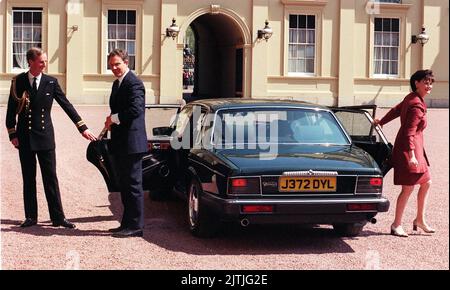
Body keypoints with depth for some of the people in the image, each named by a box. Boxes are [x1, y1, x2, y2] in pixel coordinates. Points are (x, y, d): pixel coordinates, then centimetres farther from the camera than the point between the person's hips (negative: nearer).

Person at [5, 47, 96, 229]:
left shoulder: (51, 82, 2)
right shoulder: (18, 81, 2)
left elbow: (66, 105, 2)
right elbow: (11, 110, 5)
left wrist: (82, 128, -3)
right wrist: (12, 134, -2)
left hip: (45, 135, 0)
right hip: (24, 137, 0)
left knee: (51, 177, 0)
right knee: (28, 178, 7)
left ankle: (58, 217, 3)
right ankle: (31, 217, 15)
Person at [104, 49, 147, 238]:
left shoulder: (133, 83, -12)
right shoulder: (117, 83, 19)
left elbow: (136, 109, -23)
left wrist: (114, 119, -13)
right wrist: (112, 123, 4)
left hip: (131, 142, -10)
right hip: (121, 144, 10)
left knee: (133, 184, -6)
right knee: (125, 185, 15)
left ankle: (135, 226, -2)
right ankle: (127, 223, 22)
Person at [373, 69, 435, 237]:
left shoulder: (411, 99, 9)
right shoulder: (417, 105, -20)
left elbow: (396, 110, 23)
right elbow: (409, 132, -24)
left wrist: (381, 122, 37)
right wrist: (411, 155, -28)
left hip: (416, 149, 11)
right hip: (408, 149, -11)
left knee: (426, 183, 16)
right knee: (408, 188, -5)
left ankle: (420, 219, 26)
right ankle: (396, 225, 5)